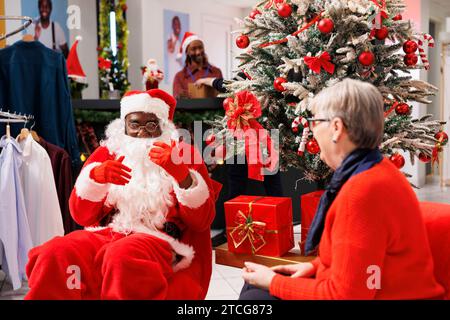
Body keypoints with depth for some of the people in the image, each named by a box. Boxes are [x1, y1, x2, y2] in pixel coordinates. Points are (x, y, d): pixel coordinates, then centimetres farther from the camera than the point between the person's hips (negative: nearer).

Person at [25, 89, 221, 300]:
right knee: (54, 254, -27)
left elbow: (202, 220, -3)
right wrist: (95, 176, -11)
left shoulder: (183, 155, 9)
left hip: (158, 239, -3)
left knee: (122, 256, -37)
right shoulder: (107, 153, 17)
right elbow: (81, 215, 9)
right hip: (106, 233, 3)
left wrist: (179, 172, -18)